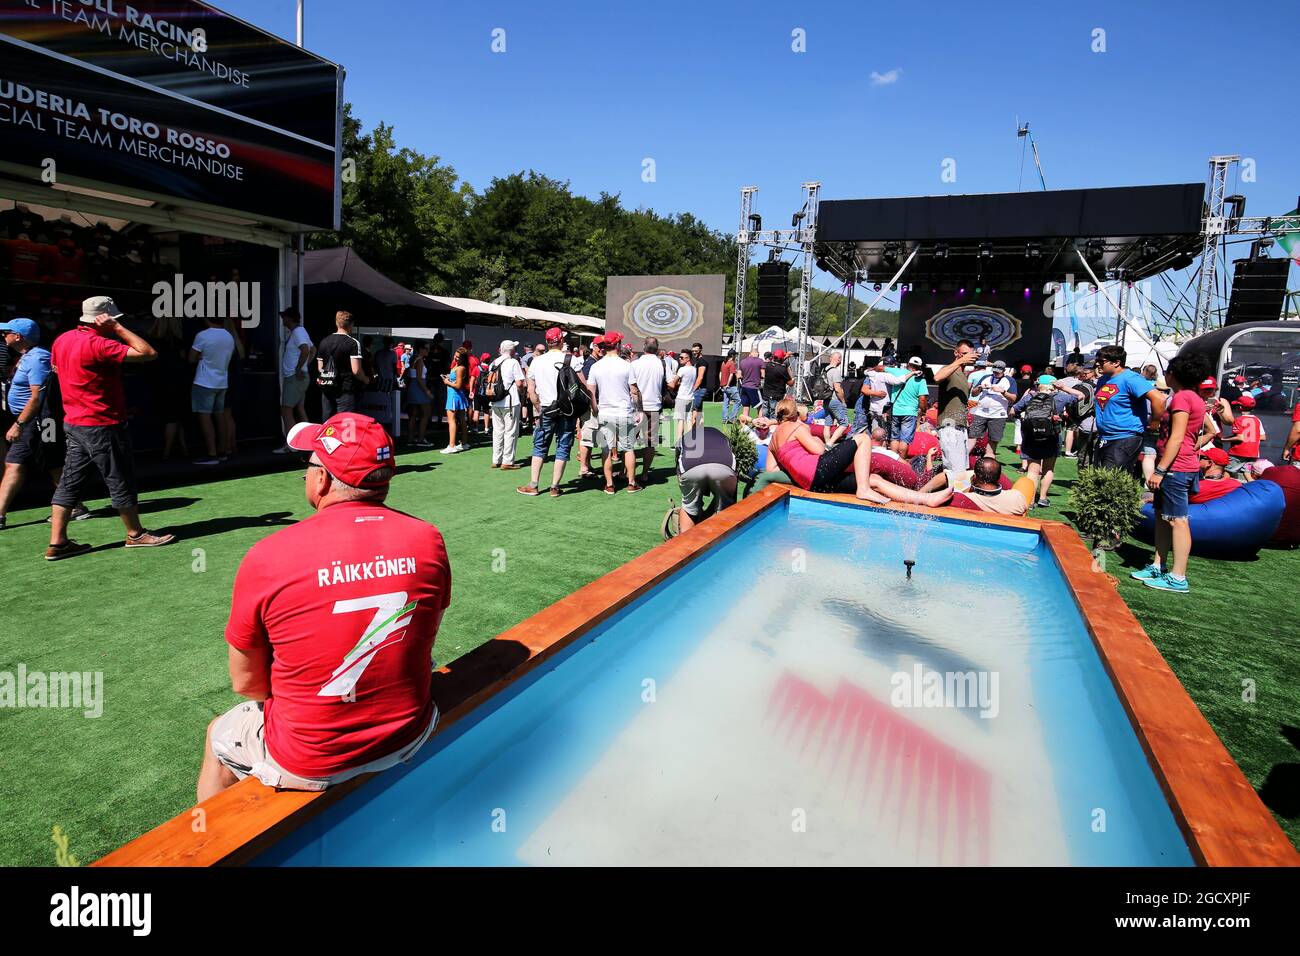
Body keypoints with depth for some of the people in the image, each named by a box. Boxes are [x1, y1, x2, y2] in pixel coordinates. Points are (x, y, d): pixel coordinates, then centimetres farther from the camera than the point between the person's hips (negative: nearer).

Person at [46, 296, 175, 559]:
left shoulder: (61, 340, 7)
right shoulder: (99, 344, -20)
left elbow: (55, 367, 22)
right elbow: (149, 353, -23)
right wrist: (119, 329, -16)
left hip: (74, 423, 9)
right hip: (102, 426, -9)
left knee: (70, 482, 10)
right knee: (121, 481, 4)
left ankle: (57, 543, 12)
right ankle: (135, 534, 16)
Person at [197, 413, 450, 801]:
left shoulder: (266, 558, -20)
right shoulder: (429, 541, -11)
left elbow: (245, 682, -7)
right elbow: (423, 641, 3)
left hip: (309, 763, -3)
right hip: (408, 739, 3)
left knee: (218, 737, 28)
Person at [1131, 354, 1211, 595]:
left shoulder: (1181, 397, -13)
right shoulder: (1196, 399, 17)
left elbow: (1176, 438, -19)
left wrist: (1159, 470, -20)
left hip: (1175, 467, -10)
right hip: (1185, 465, 10)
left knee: (1177, 519, -8)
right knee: (1162, 516, 14)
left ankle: (1178, 578, -6)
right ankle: (1159, 566, 21)